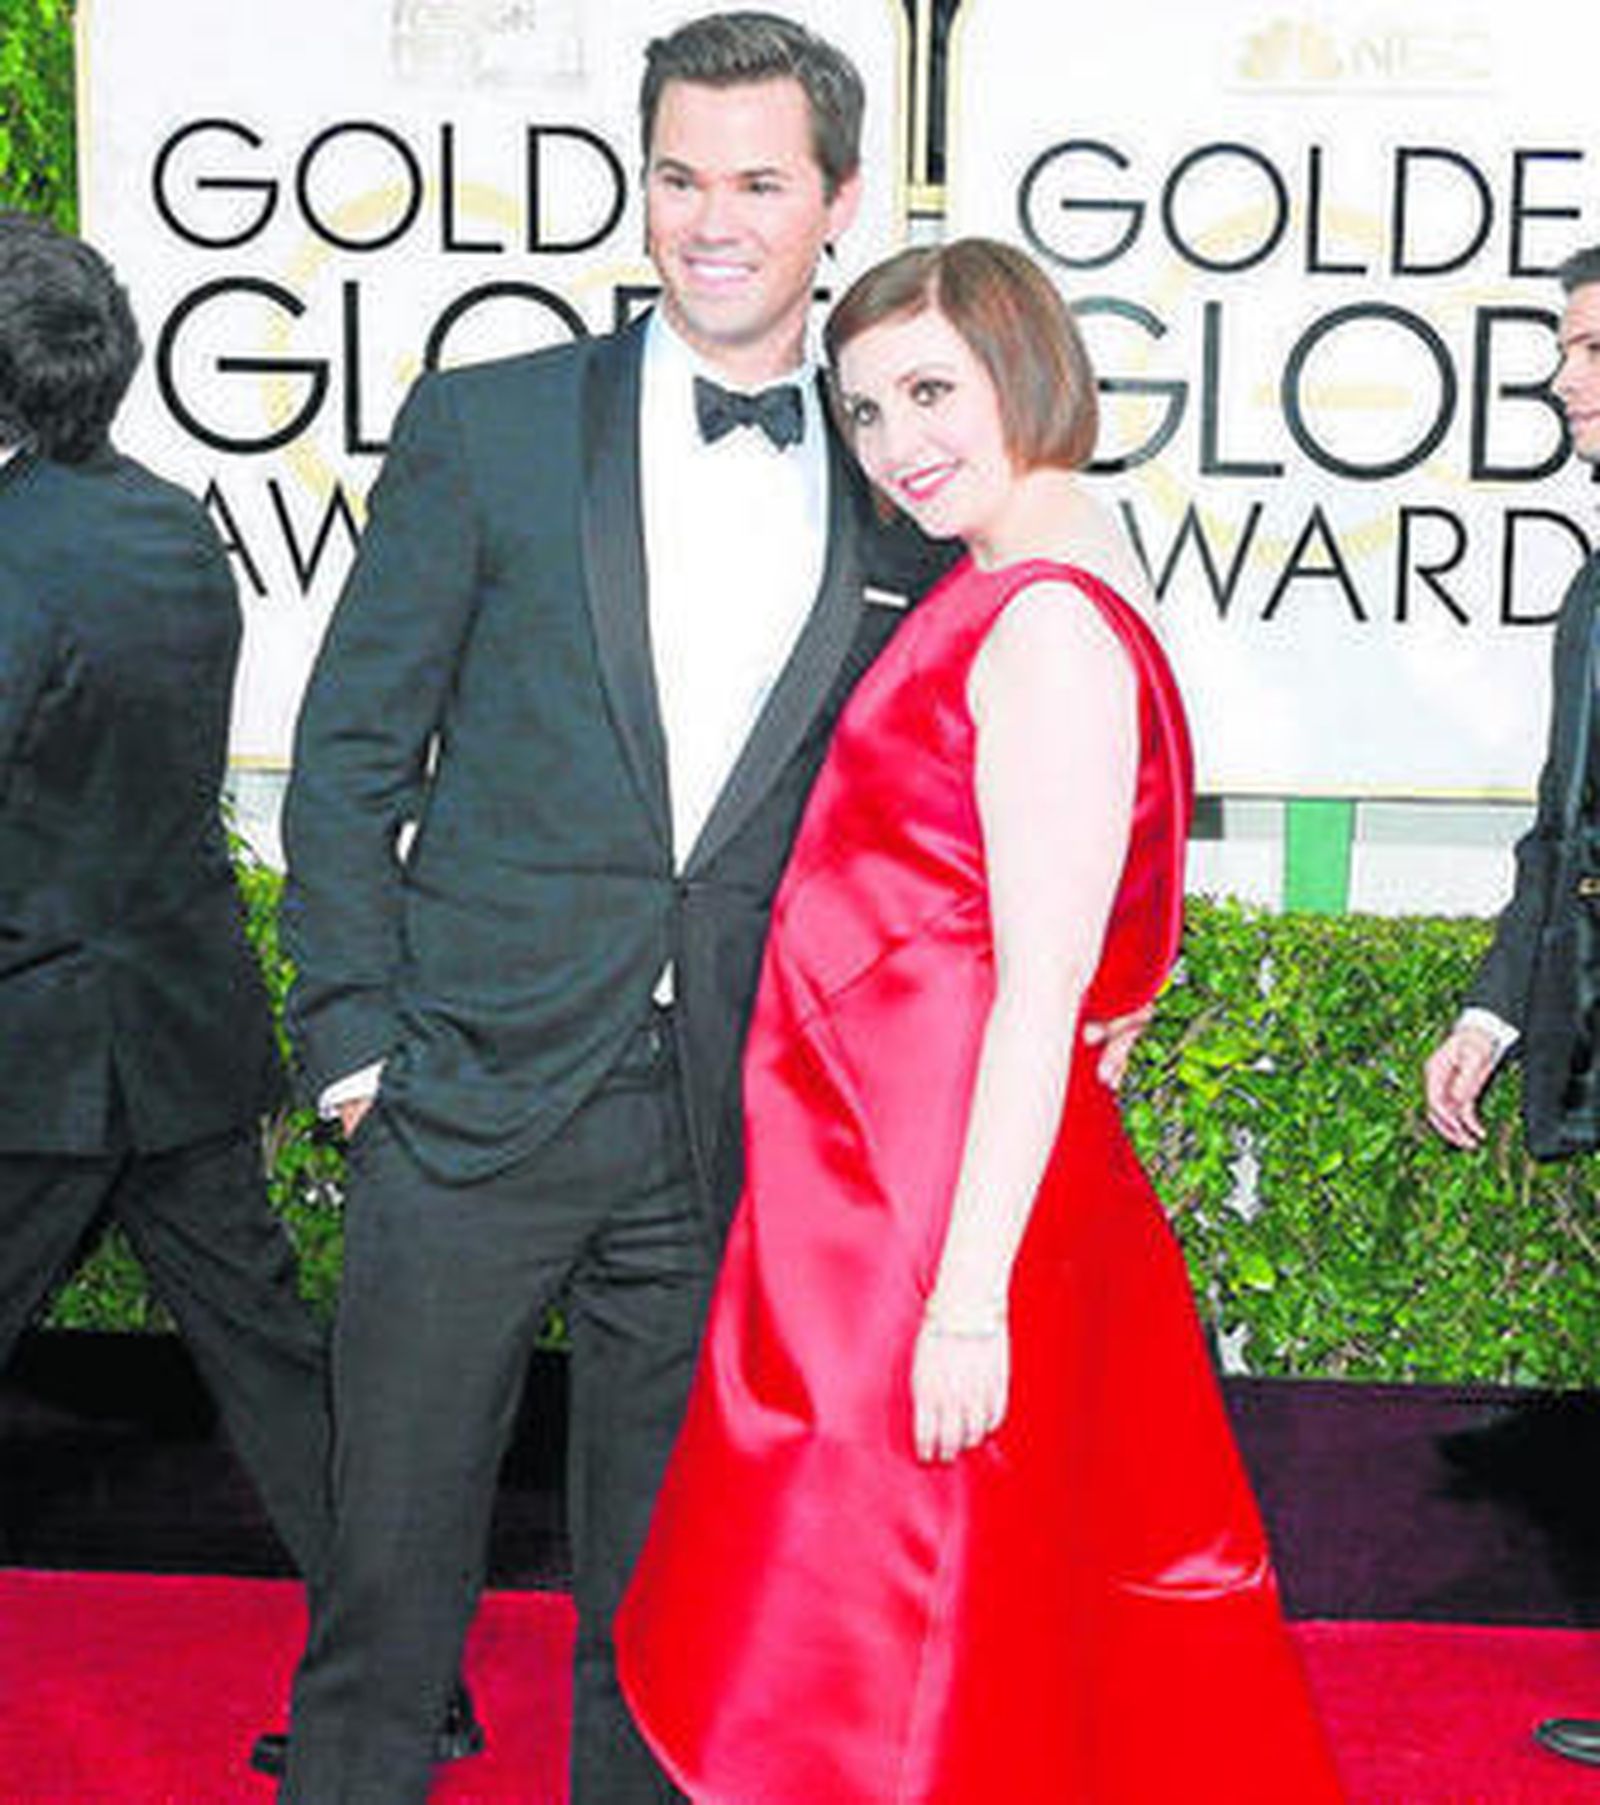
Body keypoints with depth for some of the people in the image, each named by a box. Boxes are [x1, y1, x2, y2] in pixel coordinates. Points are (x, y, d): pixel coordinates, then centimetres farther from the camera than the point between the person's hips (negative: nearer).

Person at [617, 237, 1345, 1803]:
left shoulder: (1048, 626, -17)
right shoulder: (1003, 597, 13)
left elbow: (1043, 989, -21)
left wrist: (969, 1292, -22)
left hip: (940, 1197, -9)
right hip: (884, 1171, 9)